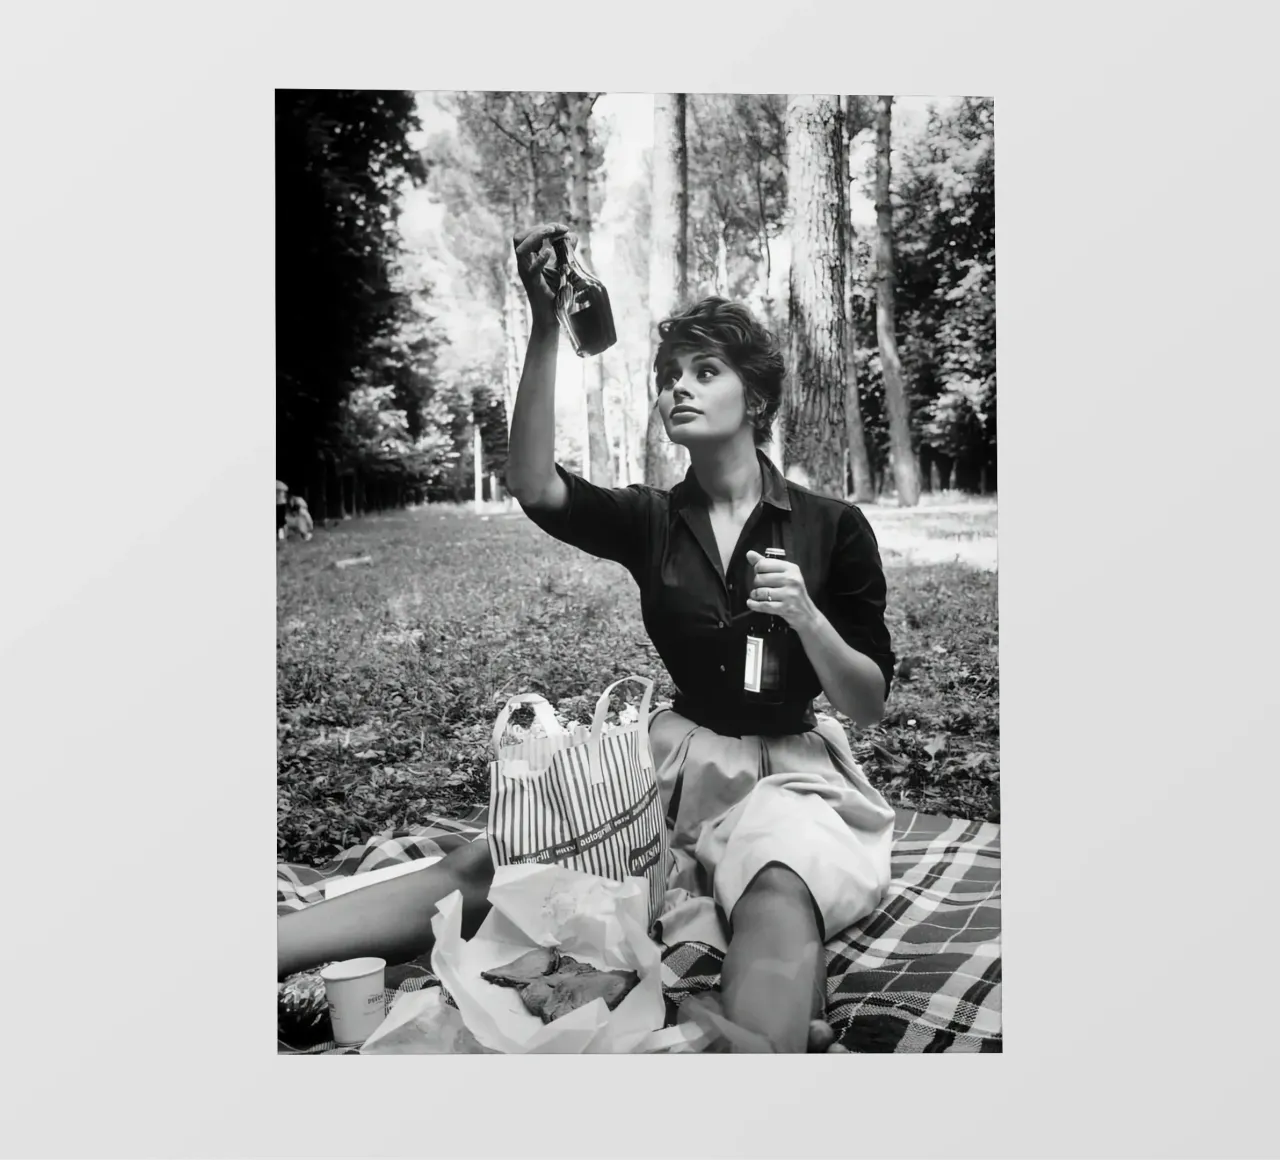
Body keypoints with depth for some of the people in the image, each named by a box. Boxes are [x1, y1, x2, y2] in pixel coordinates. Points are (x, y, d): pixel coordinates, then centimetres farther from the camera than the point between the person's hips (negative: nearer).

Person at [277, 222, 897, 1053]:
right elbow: (535, 489, -18)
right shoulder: (651, 521, 3)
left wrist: (805, 616, -21)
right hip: (680, 758, 2)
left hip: (794, 770, -1)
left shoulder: (833, 527, -4)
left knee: (777, 906, -39)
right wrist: (546, 326, -25)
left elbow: (871, 704, -2)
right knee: (481, 869, -19)